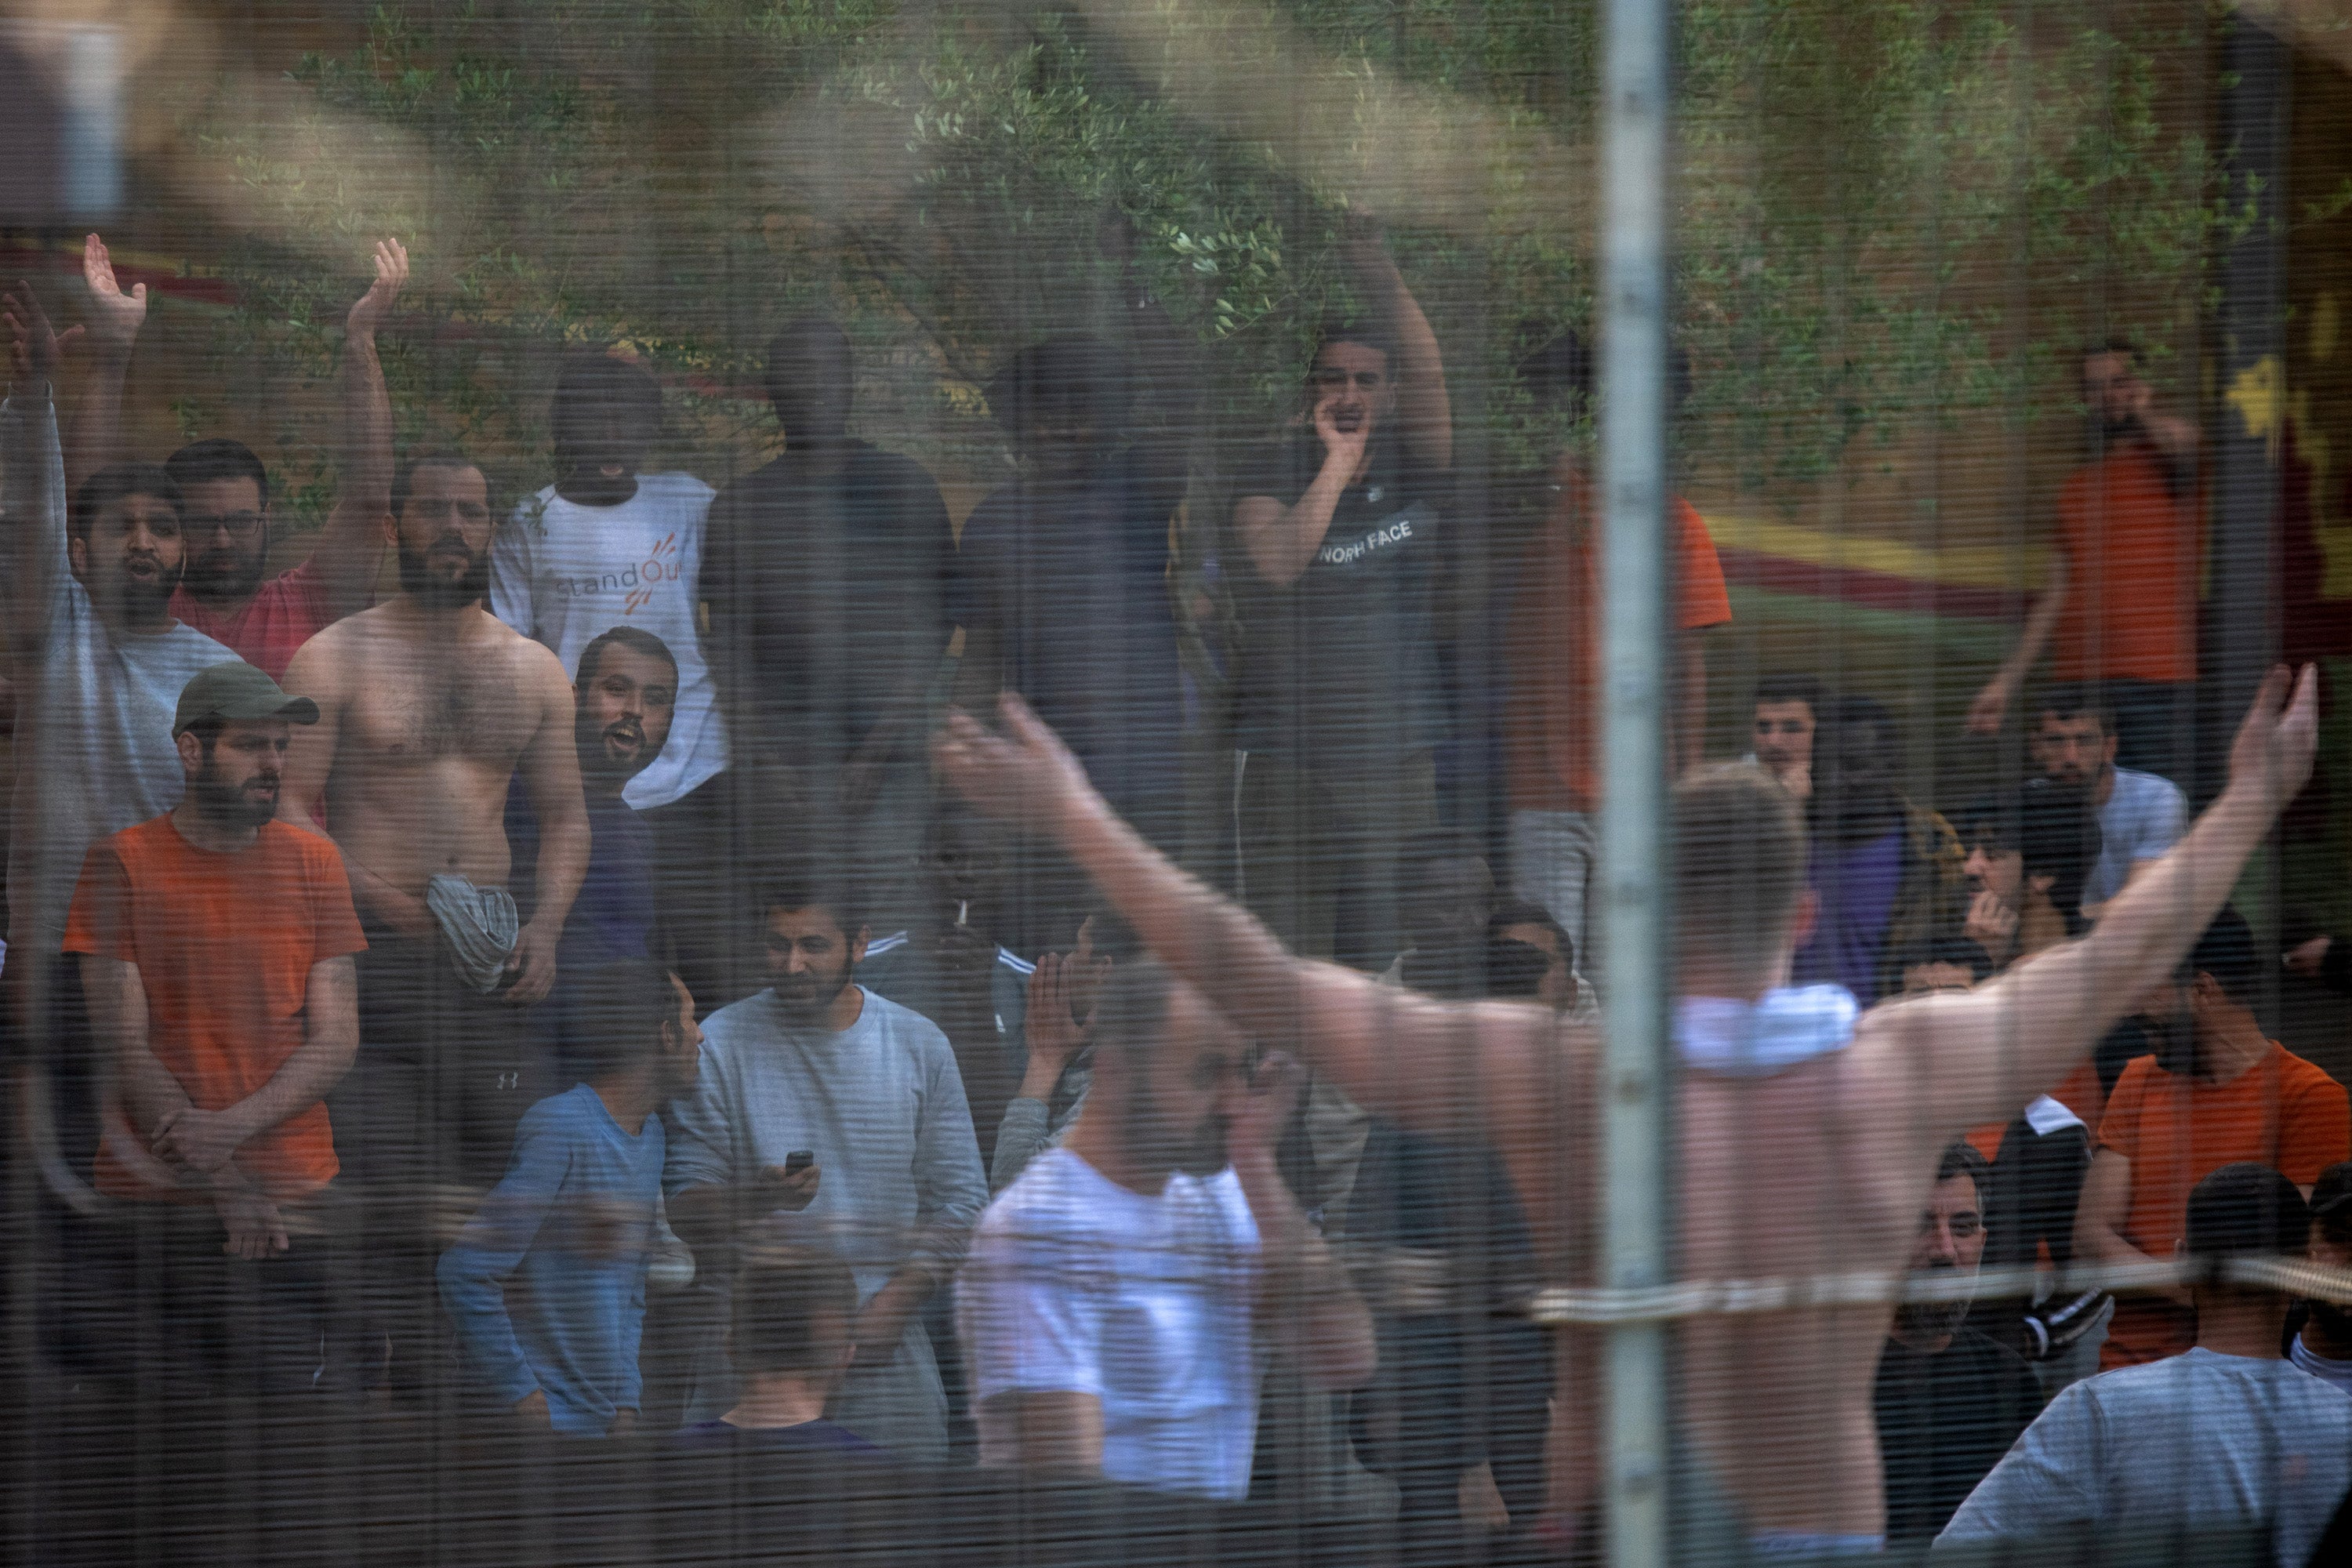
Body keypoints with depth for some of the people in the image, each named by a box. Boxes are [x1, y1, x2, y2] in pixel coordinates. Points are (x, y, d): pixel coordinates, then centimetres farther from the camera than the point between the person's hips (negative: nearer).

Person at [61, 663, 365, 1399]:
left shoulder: (312, 862, 9)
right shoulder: (124, 862, 1)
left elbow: (337, 1039, 4)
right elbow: (122, 1045, -4)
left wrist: (234, 1127, -13)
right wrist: (220, 1179, -12)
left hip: (292, 1198, 2)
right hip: (156, 1194, -2)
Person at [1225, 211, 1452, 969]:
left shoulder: (1413, 465, 8)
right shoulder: (1276, 467, 2)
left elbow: (1428, 378, -10)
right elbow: (1276, 564, -16)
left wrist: (1378, 273, -20)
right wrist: (1338, 459, -11)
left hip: (1399, 757, 2)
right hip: (1288, 757, -2)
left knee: (1388, 961, 0)